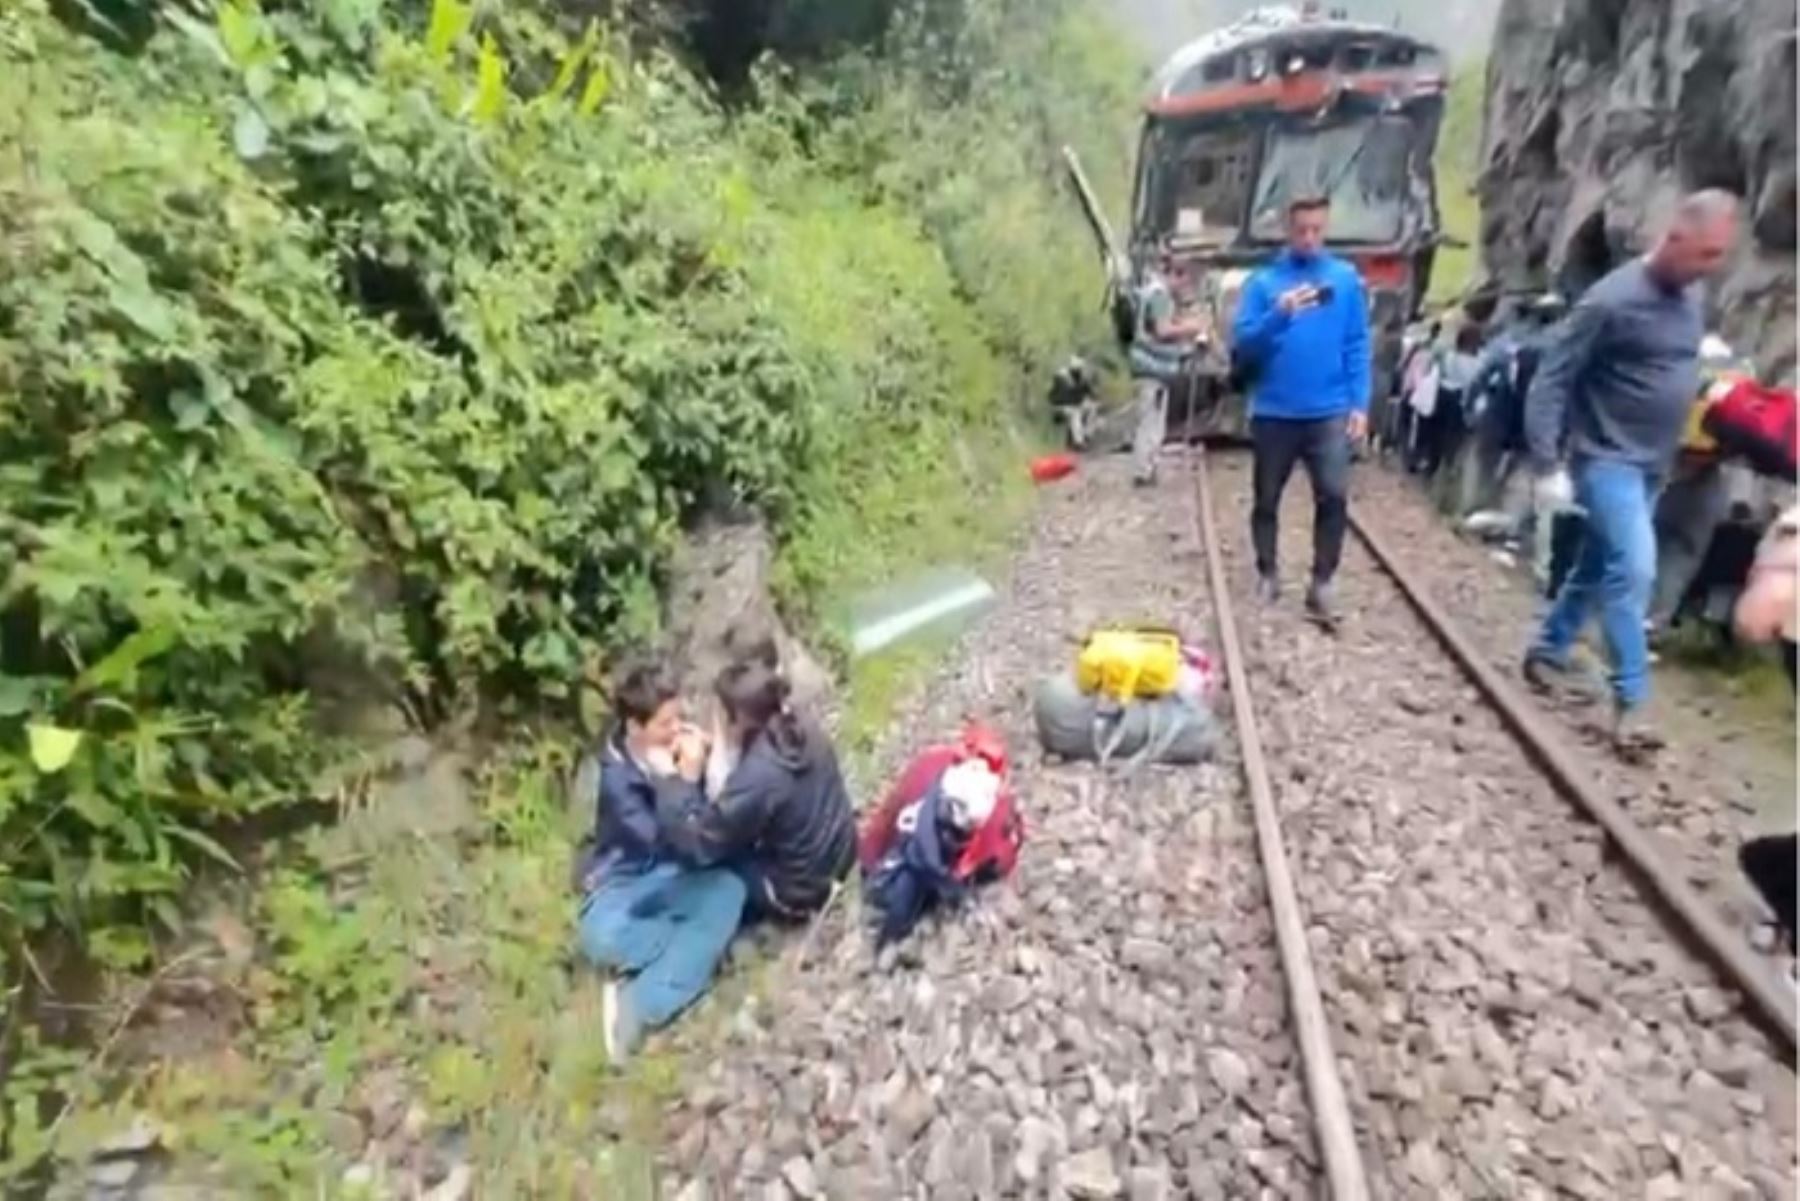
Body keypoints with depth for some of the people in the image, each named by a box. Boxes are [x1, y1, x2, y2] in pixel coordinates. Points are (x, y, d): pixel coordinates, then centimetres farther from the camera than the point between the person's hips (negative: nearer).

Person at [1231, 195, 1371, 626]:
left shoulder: (1346, 278, 4)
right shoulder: (1263, 281, 0)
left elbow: (1358, 346, 4)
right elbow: (1242, 343, -7)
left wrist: (1360, 404, -3)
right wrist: (1279, 314, -23)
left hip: (1329, 412, 0)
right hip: (1273, 412, 0)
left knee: (1334, 496, -10)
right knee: (1266, 500, 10)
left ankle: (1321, 585, 1)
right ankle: (1267, 575, 28)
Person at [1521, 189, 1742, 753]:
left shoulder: (1691, 296, 8)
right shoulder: (1613, 301, -16)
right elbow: (1550, 381, -18)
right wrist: (1546, 465, -23)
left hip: (1653, 464, 8)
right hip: (1607, 459, -8)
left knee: (1597, 566, 14)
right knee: (1633, 569, -15)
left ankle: (1546, 653, 30)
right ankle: (1630, 701, -7)